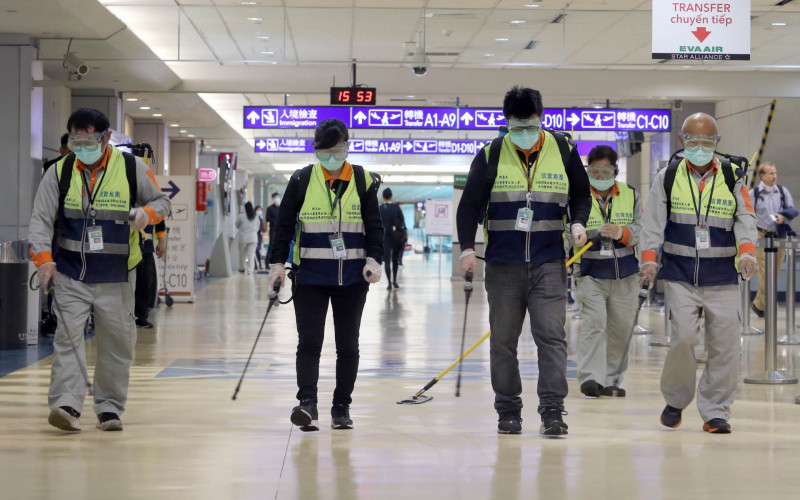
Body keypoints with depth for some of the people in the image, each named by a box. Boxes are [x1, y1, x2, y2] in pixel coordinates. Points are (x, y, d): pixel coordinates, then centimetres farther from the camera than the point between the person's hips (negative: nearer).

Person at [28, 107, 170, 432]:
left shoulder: (131, 168, -2)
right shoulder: (60, 172, 0)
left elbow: (162, 202, 6)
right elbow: (41, 219, -2)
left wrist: (147, 213, -18)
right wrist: (44, 259, -17)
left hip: (116, 278, 1)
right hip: (70, 275, 0)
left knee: (117, 342, 6)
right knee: (68, 335, -14)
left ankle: (110, 408, 18)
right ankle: (67, 404, -19)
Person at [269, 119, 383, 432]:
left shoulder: (362, 180, 2)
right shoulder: (301, 180, 0)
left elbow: (374, 226, 5)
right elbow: (284, 225, 3)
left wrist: (373, 259, -9)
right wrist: (278, 263, -5)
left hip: (352, 278, 1)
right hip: (310, 277, -1)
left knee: (348, 345, 7)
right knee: (309, 341, -11)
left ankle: (341, 408, 16)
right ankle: (307, 404, -19)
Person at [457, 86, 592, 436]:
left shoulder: (563, 151, 4)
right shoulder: (491, 155, 1)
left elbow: (581, 194, 15)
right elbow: (470, 203, 3)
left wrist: (578, 222, -4)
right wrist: (467, 247, -7)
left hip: (549, 264, 0)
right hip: (502, 264, 0)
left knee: (551, 334, -9)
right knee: (503, 339, 4)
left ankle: (552, 410, -8)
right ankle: (508, 411, 14)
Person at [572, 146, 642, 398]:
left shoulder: (631, 196, 7)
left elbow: (640, 230, -3)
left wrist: (620, 232, -21)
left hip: (625, 276, 3)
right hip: (590, 274, -3)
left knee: (620, 328, 8)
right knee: (594, 321, -18)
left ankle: (609, 380, 21)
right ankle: (590, 378, -19)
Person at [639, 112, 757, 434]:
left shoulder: (733, 178, 7)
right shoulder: (667, 178, 6)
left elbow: (745, 219, 2)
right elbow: (652, 222, 3)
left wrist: (746, 252, -16)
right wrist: (648, 259, -10)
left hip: (722, 278, 1)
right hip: (679, 276, -1)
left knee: (724, 346, -2)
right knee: (684, 338, -13)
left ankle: (715, 411, 10)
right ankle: (675, 400, 11)